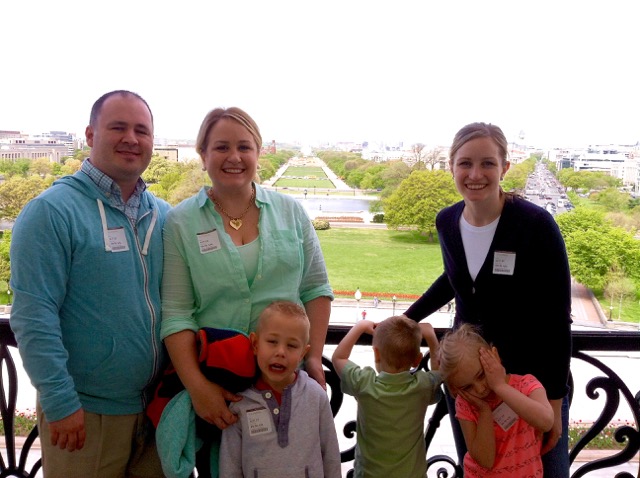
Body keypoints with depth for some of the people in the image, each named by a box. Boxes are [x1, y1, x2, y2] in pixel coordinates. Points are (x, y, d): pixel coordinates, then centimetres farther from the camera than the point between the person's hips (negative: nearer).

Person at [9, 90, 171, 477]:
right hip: (86, 412, -5)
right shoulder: (52, 211, -11)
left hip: (158, 405, 5)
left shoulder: (164, 216, 6)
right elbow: (33, 315, -15)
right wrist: (60, 402, -16)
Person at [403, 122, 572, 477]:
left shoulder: (536, 225, -19)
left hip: (532, 377, -4)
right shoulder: (447, 222, -4)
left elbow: (558, 319, -15)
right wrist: (406, 319, 17)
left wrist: (554, 401, -13)